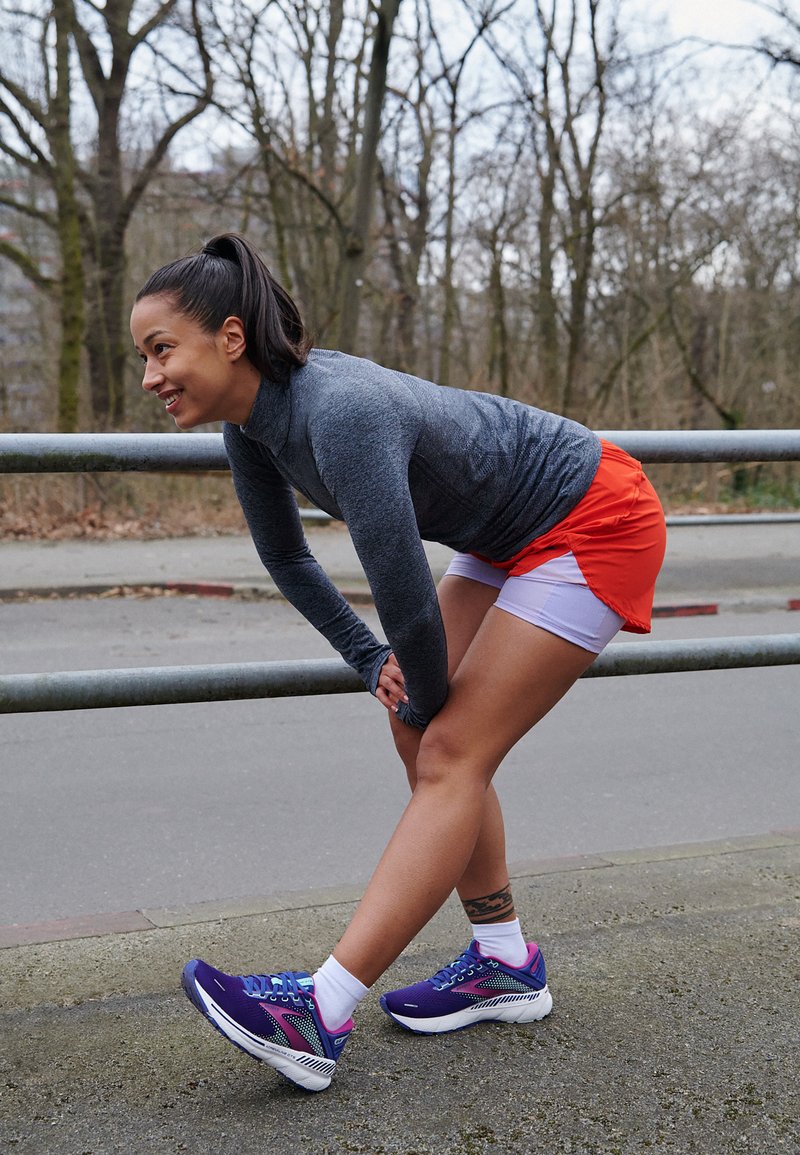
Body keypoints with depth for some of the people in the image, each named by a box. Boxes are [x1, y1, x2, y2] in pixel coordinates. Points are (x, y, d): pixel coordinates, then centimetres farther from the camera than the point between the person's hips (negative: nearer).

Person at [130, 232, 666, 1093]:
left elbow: (406, 599, -29)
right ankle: (506, 965, 19)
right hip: (515, 538, 9)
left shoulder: (341, 414, -33)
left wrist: (426, 697, -9)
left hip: (594, 528, -9)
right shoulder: (252, 422, -4)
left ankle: (318, 1017, -16)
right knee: (420, 734, 6)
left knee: (450, 753, -15)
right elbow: (285, 558, 13)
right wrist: (371, 665, 10)